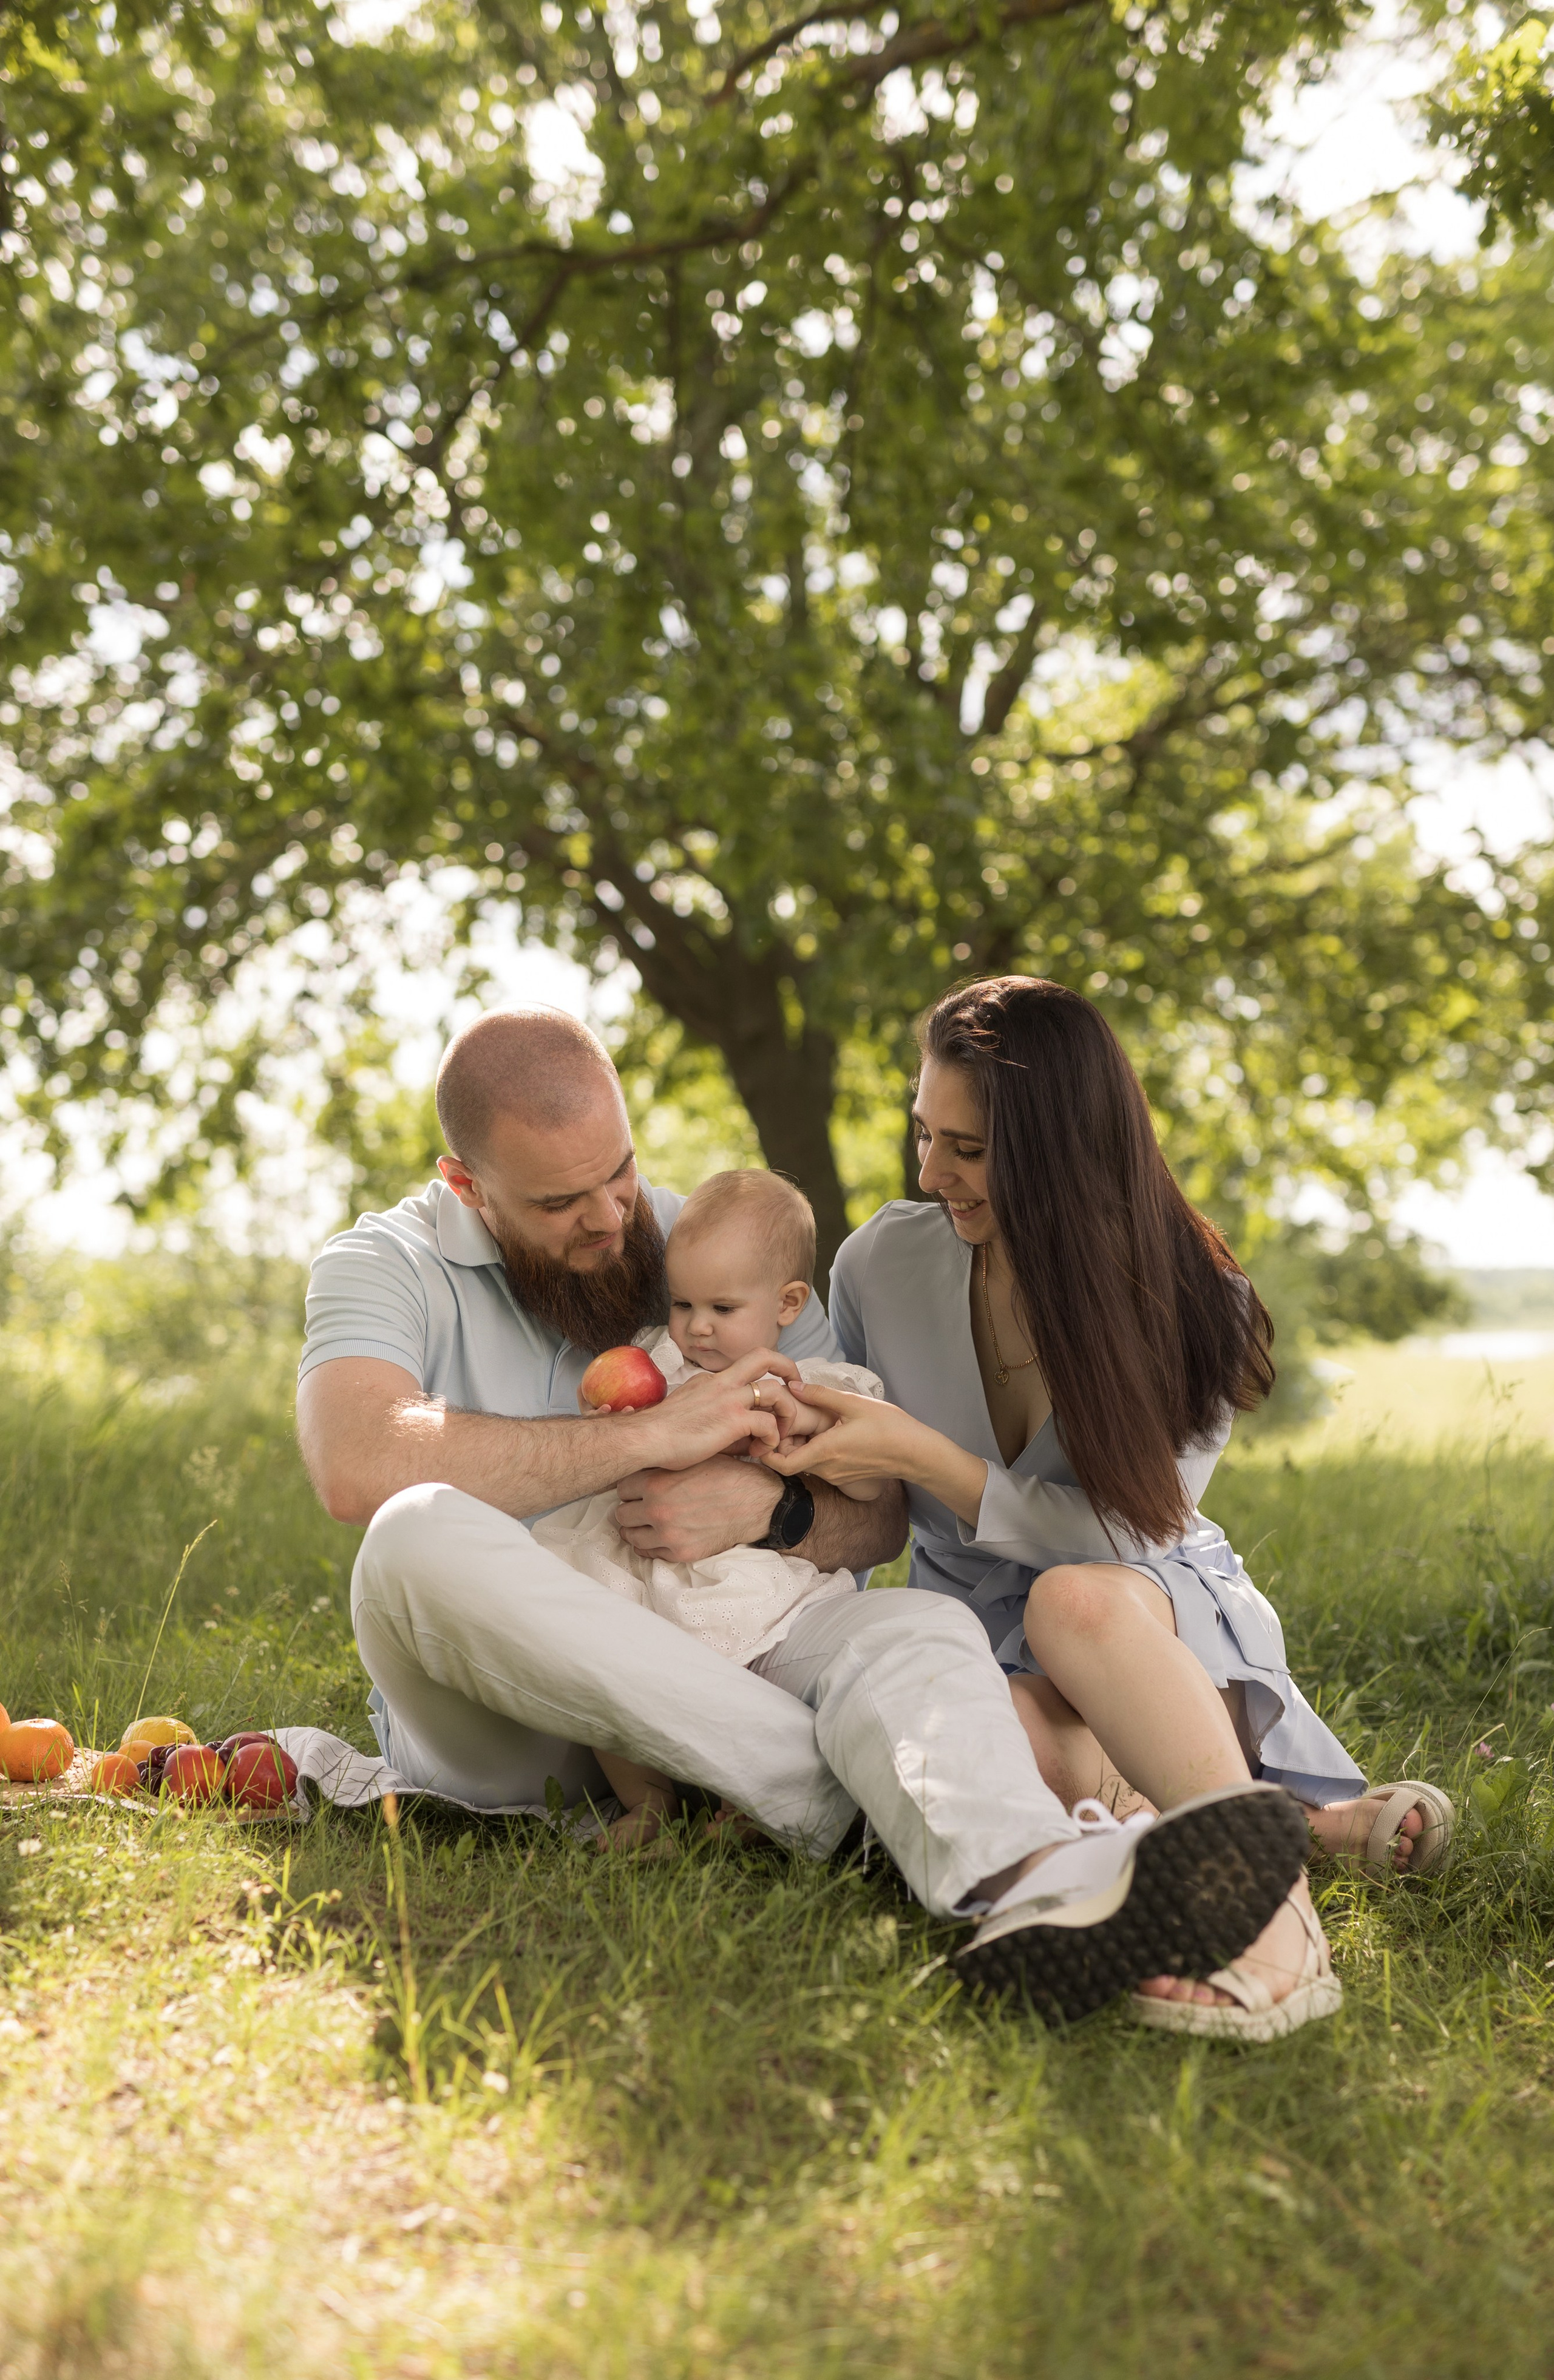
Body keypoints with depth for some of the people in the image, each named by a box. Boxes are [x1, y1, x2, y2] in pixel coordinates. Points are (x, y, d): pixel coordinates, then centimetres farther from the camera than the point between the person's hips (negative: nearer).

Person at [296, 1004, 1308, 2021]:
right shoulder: (387, 1267, 0)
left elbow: (882, 1519, 7)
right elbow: (359, 1465, -23)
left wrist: (770, 1507, -18)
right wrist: (651, 1435, -21)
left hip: (710, 1665, 2)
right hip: (497, 1718, -2)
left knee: (919, 1625, -26)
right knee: (425, 1538, -34)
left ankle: (1030, 1881, -62)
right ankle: (852, 1803, -29)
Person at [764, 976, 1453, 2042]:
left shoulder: (1186, 1305, -10)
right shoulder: (883, 1263, -2)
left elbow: (1124, 1537, -16)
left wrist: (917, 1454, -23)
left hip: (1156, 1610, -2)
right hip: (982, 1637, 2)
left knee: (1072, 1600, -40)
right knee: (1012, 1732, -37)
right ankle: (1314, 1821, -26)